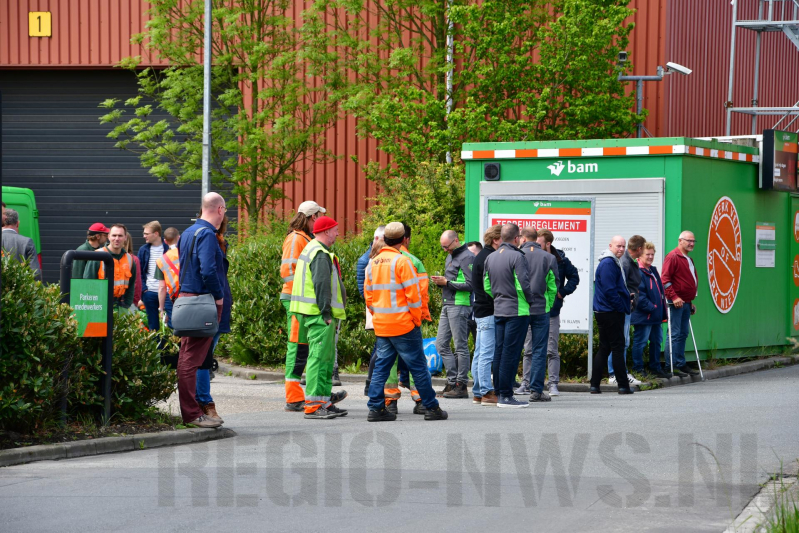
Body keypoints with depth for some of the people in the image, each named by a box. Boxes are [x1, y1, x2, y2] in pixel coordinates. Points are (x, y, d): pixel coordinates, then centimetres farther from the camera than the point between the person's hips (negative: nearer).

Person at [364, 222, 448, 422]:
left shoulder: (373, 263, 7)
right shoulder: (402, 261, -12)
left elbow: (368, 295, 11)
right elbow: (413, 293, -14)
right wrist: (417, 319, -4)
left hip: (381, 326, 6)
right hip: (403, 324, -6)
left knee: (381, 366, 10)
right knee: (418, 366, 1)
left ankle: (376, 407, 5)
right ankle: (431, 408, 6)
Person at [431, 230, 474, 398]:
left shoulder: (466, 257, -11)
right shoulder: (450, 256, 19)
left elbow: (471, 284, -18)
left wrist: (447, 283, -16)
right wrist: (441, 282, 5)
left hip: (460, 305, -10)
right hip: (447, 305, 10)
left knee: (461, 346, -5)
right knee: (441, 344, 8)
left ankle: (461, 385, -2)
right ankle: (452, 381, 13)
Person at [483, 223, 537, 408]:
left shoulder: (490, 258, 10)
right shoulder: (516, 256, -13)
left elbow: (486, 286, 12)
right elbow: (523, 284, -18)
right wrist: (530, 299, -2)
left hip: (498, 310, 7)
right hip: (517, 310, -7)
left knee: (498, 352, 11)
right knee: (511, 353, -5)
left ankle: (498, 392, 15)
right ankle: (506, 396, -5)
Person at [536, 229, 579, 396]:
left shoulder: (560, 260, 0)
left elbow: (574, 277, 13)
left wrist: (563, 292, 1)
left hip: (551, 311, -1)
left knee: (552, 351, 0)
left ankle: (553, 384, 3)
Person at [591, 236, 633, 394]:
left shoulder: (613, 263, 20)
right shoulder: (608, 263, -14)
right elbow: (609, 290, -21)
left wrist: (627, 298, 15)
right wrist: (622, 306, -14)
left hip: (609, 312, 11)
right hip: (610, 313, -11)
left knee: (604, 349, 11)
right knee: (617, 347, -6)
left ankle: (594, 385, 11)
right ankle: (623, 385, -3)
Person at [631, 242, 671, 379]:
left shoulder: (653, 271, 17)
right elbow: (639, 295, -19)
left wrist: (662, 309, 14)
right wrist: (651, 307, -20)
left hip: (655, 315, 10)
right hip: (643, 315, -10)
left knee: (657, 341, 15)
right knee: (640, 342, -4)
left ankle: (655, 369, 24)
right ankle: (638, 370, 1)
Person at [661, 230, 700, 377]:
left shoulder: (688, 260, 21)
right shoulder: (673, 257, -9)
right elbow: (665, 279, -16)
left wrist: (691, 301, 24)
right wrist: (674, 297, -22)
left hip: (686, 303, 9)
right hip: (675, 303, -9)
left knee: (683, 334, 11)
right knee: (675, 334, -10)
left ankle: (681, 364, 16)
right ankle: (671, 366, -9)